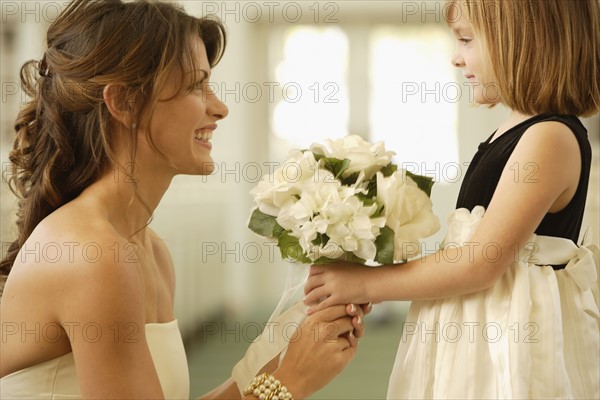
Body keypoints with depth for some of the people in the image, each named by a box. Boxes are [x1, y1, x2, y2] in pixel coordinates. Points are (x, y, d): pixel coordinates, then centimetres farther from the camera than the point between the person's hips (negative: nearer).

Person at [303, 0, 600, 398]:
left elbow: (480, 264, -21)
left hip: (511, 350, -9)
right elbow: (472, 249, 10)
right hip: (476, 332, 9)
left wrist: (367, 283, -15)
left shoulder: (550, 138, -18)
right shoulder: (511, 132, 11)